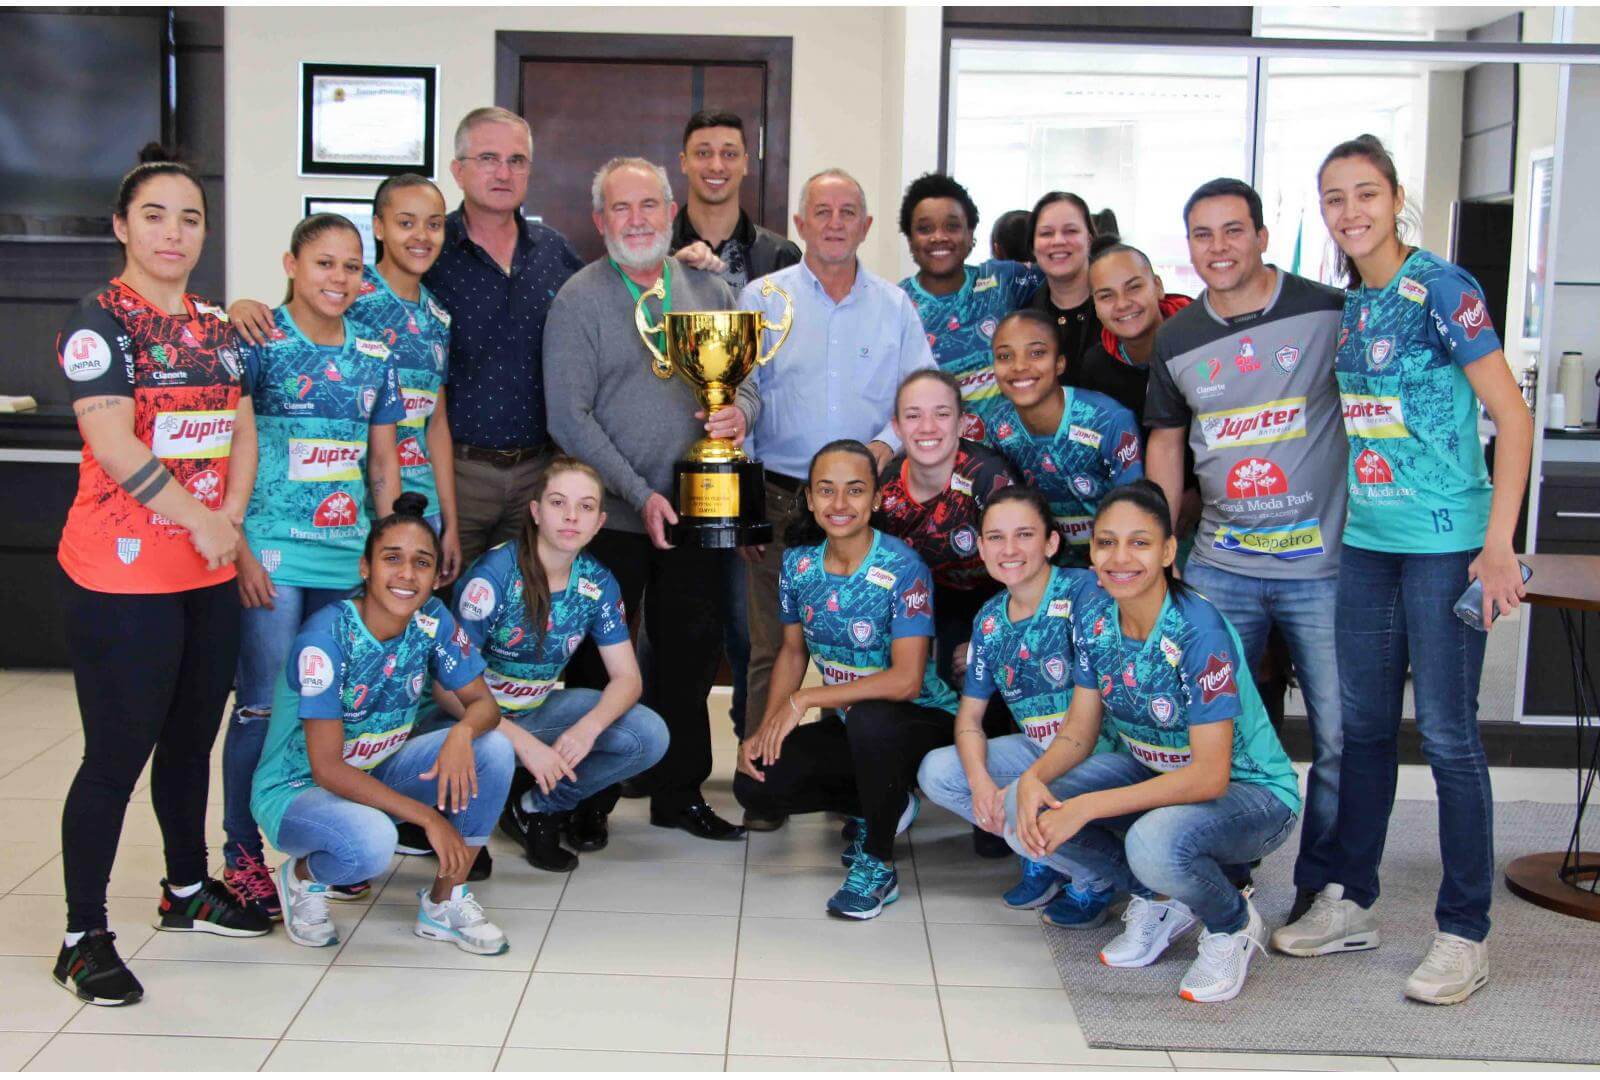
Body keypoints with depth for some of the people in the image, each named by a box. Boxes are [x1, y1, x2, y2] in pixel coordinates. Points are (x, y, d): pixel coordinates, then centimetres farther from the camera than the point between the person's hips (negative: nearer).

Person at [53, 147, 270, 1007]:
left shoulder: (215, 329, 13)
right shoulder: (100, 320, -8)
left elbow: (242, 430, 10)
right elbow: (113, 443, -17)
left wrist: (230, 520, -6)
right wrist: (201, 520, -14)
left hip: (210, 575, 7)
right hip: (122, 574, -7)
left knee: (191, 739, 17)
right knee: (118, 753, -2)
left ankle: (188, 890, 34)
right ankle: (83, 937, 9)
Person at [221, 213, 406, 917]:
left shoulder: (374, 354, 11)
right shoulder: (258, 344, -4)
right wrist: (240, 553, -12)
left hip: (348, 554, 5)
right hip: (272, 553, -4)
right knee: (264, 703, -1)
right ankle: (243, 854, 12)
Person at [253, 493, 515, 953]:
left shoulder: (432, 622, -10)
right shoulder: (326, 638, -26)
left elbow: (483, 702, -6)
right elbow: (327, 768, -26)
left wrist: (462, 733, -32)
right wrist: (428, 817, -30)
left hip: (377, 772, 6)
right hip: (296, 789, -6)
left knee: (493, 748, -18)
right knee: (370, 842, -38)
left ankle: (444, 902, -4)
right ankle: (303, 876, 0)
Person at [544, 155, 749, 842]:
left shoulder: (707, 289, 8)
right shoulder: (579, 299, -6)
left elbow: (747, 373, 13)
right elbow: (569, 418, -11)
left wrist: (741, 411, -12)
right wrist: (640, 495, -17)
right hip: (611, 516, -4)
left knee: (691, 650, 12)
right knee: (599, 658, 6)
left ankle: (679, 792, 27)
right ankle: (588, 802, 20)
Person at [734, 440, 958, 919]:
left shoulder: (903, 570, -20)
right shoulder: (798, 564, -2)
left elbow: (906, 680, -27)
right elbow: (793, 653, 9)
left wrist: (803, 700, -24)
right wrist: (767, 728, -7)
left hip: (921, 720, -6)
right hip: (849, 726, 6)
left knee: (866, 718, -39)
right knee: (753, 783, -13)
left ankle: (877, 866, -15)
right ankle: (882, 803, 11)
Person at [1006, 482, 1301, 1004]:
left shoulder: (1199, 630, -27)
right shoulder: (1093, 608, -8)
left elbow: (1209, 777, -31)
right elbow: (1077, 735, -2)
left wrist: (1087, 807, -34)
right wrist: (1033, 778, -24)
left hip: (1246, 790, -6)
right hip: (1149, 769, 6)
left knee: (1155, 842, -38)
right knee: (1024, 810, -16)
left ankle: (1234, 924, -3)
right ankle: (1159, 901, 5)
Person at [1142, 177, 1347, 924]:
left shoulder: (1329, 312, -4)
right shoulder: (1176, 340, 7)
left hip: (1324, 562, -3)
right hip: (1220, 566, 3)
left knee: (1341, 735, 2)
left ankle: (1322, 885, 20)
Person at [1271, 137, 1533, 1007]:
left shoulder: (1442, 291, -9)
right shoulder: (1341, 306, 9)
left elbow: (1512, 416, -11)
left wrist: (1498, 544, -15)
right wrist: (1338, 515, 14)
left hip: (1447, 543, -6)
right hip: (1364, 542, 6)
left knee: (1446, 733, 0)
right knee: (1363, 725, 13)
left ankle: (1464, 934, 11)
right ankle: (1351, 902, 26)